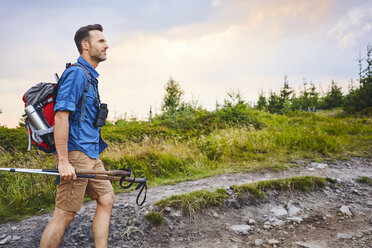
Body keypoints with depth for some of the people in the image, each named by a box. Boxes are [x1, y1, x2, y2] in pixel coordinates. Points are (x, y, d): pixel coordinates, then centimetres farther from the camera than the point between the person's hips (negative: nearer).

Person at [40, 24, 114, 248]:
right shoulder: (76, 73, -13)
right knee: (65, 214, -5)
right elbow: (61, 116, -21)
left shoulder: (90, 76, 18)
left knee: (107, 199, 11)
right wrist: (63, 162, -24)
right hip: (76, 154, -10)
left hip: (91, 155, 10)